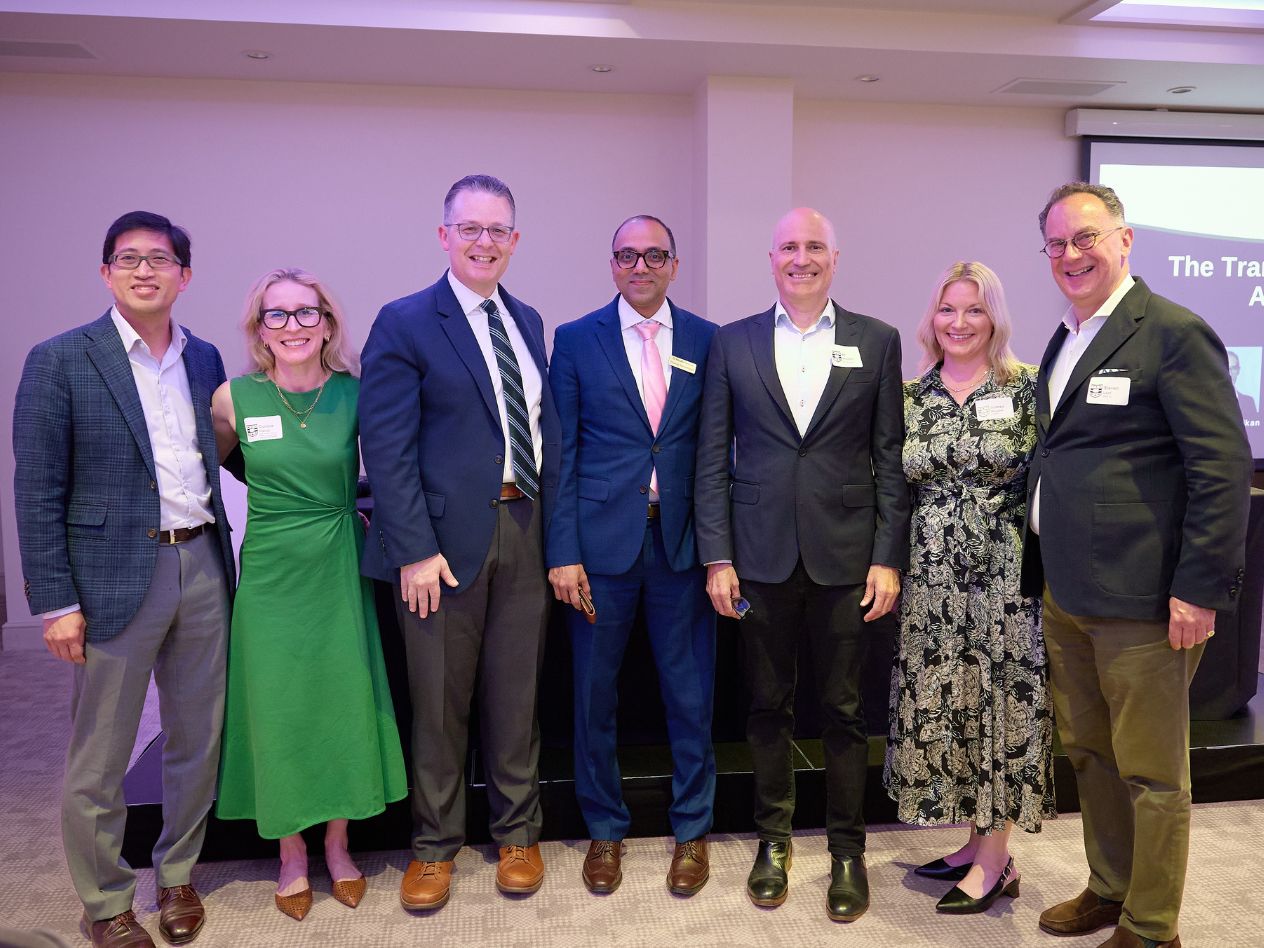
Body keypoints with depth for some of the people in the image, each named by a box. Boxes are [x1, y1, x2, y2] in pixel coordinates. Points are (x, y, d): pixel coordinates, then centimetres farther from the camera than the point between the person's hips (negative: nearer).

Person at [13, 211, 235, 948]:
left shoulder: (205, 359, 9)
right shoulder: (60, 361, -4)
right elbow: (37, 491, -6)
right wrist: (56, 602, -10)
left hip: (203, 567, 4)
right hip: (114, 577, -4)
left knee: (198, 739, 15)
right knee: (99, 759, 8)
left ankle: (178, 875, 35)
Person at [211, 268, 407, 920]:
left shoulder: (354, 393, -5)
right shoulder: (234, 397, -5)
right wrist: (276, 494, 6)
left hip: (339, 571, 1)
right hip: (271, 574, 0)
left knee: (344, 706, 8)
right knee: (278, 711, 8)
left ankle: (337, 846, 29)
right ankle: (291, 854, 28)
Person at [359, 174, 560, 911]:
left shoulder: (528, 322, 12)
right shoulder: (406, 323, -6)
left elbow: (544, 430, 12)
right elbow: (387, 447, -11)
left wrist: (554, 530, 6)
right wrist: (414, 550, -16)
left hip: (526, 532, 5)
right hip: (448, 538, -4)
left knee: (517, 696, 15)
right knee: (440, 704, 10)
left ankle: (518, 833, 34)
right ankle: (436, 844, 30)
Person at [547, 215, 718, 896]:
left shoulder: (707, 341, 5)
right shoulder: (576, 341, 2)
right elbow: (562, 453, -1)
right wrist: (563, 552, -7)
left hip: (683, 541, 1)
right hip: (602, 541, 0)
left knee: (692, 694, 9)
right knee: (595, 695, 10)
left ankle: (692, 831, 31)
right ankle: (605, 831, 31)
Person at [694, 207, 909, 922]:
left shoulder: (877, 342, 5)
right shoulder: (733, 342, 6)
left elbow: (891, 459, 3)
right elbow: (713, 459, 3)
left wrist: (889, 558, -3)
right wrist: (718, 556, -3)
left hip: (845, 557, 0)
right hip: (761, 557, 1)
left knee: (844, 709, 8)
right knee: (769, 705, 11)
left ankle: (847, 849, 26)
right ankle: (774, 840, 29)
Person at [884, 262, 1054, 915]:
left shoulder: (1028, 389, -2)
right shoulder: (910, 397, 7)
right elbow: (895, 490, 10)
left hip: (1009, 579, -3)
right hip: (932, 582, 4)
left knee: (1002, 704, 4)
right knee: (943, 707, 9)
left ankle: (994, 861, 18)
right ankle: (978, 841, 27)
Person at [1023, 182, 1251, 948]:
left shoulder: (1175, 333, -10)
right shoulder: (1066, 341, 14)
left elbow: (1225, 468, -14)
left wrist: (1201, 589, -17)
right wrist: (1045, 570, 14)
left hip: (1140, 599, -8)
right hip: (1066, 595, 8)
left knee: (1151, 773, 6)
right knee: (1088, 754, 19)